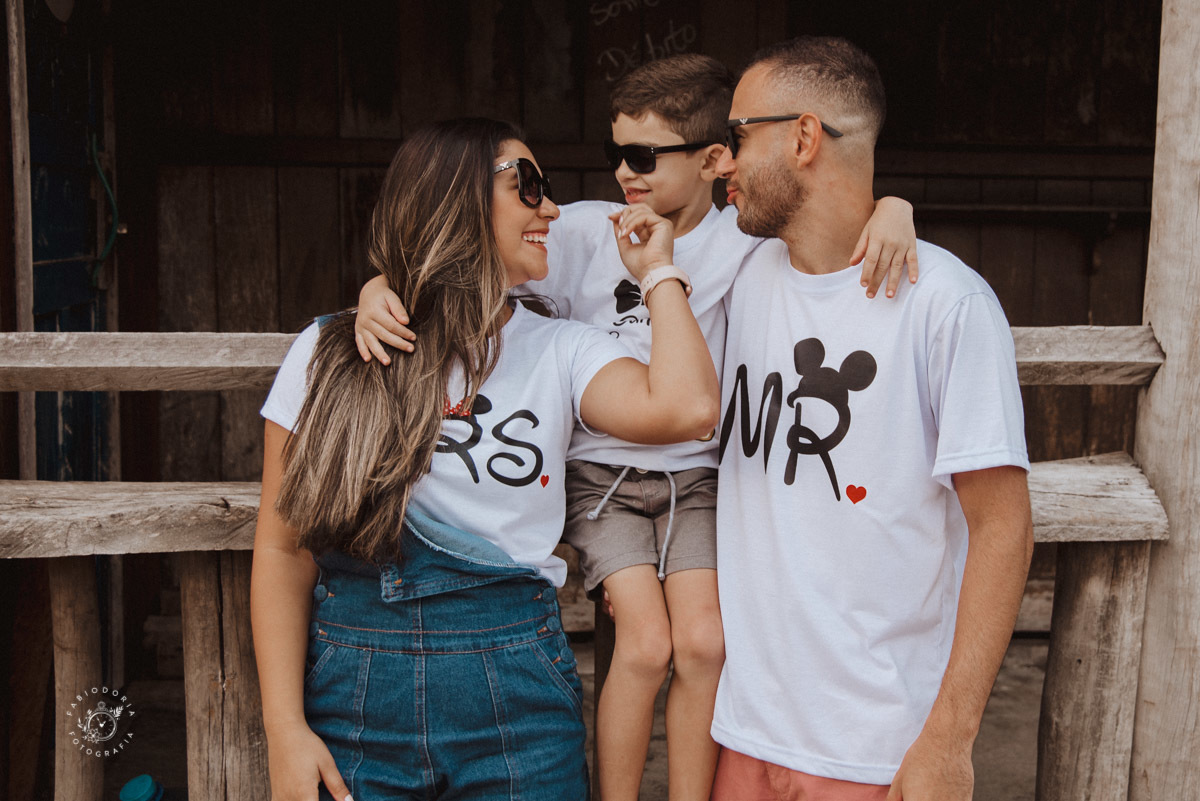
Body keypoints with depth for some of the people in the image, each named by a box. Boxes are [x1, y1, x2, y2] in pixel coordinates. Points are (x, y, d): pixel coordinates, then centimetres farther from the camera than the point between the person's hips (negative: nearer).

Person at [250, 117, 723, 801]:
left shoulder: (561, 351, 1)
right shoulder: (330, 354, 1)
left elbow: (687, 408, -19)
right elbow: (284, 549, 0)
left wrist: (657, 271, -5)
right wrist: (286, 730, -7)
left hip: (516, 692, 1)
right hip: (351, 691, 0)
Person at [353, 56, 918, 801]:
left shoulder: (746, 242, -2)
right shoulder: (588, 231, -4)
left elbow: (836, 217, -2)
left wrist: (891, 210, -26)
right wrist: (382, 284, -25)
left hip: (696, 474, 1)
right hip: (602, 469, -1)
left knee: (705, 643, -13)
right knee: (647, 644, -13)